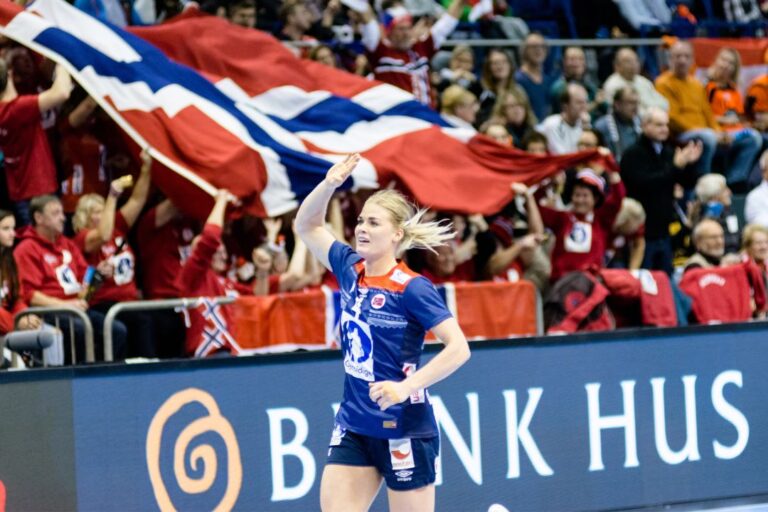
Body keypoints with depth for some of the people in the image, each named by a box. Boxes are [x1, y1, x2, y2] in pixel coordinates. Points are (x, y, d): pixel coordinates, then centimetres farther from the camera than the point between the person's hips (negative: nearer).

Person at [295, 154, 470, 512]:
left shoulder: (411, 288, -15)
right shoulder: (351, 270, 4)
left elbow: (459, 348, -19)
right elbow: (307, 226, 15)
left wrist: (407, 386, -28)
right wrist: (330, 184, -3)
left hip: (403, 430, -6)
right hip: (353, 428, 6)